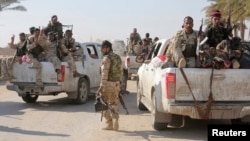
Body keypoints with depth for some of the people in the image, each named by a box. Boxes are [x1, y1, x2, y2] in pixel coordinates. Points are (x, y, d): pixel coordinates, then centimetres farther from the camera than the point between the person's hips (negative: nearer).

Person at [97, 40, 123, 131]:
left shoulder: (106, 58, -14)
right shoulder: (118, 57, 12)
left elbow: (104, 74, -20)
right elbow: (121, 71, 16)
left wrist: (101, 87, -20)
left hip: (108, 84, -8)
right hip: (116, 84, 8)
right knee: (114, 105, 13)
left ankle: (109, 124, 5)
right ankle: (115, 124, 11)